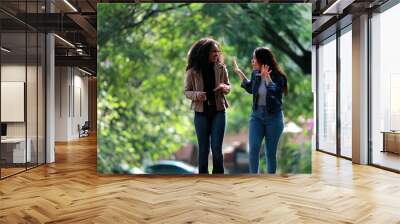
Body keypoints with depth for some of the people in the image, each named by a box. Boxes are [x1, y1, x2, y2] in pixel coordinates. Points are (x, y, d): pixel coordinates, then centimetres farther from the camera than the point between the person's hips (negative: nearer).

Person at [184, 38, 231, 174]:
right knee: (203, 148, 7)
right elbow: (186, 91, 0)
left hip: (218, 111, 1)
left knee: (216, 147, -1)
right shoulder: (193, 71, -5)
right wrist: (196, 95, -21)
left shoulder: (220, 68, 0)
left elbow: (228, 86, 10)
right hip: (201, 113, -1)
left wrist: (224, 87, -14)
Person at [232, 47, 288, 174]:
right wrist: (239, 73, 16)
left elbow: (276, 92, -30)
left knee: (270, 152, 7)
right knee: (253, 148, -7)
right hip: (256, 115, 4)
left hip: (273, 117, -3)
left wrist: (267, 77, -36)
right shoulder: (255, 74, 0)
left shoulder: (277, 76, -13)